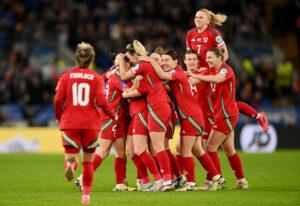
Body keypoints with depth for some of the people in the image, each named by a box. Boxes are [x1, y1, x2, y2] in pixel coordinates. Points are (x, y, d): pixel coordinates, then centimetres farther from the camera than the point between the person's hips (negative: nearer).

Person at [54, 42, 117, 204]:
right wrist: (113, 116, 7)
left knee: (71, 156, 1)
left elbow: (58, 100, -5)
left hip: (70, 124, 0)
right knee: (88, 162, 15)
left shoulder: (66, 76, 3)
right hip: (91, 124, 0)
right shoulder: (96, 78, 1)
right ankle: (86, 195, 13)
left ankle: (71, 163, -36)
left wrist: (58, 116, 13)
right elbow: (101, 102, -9)